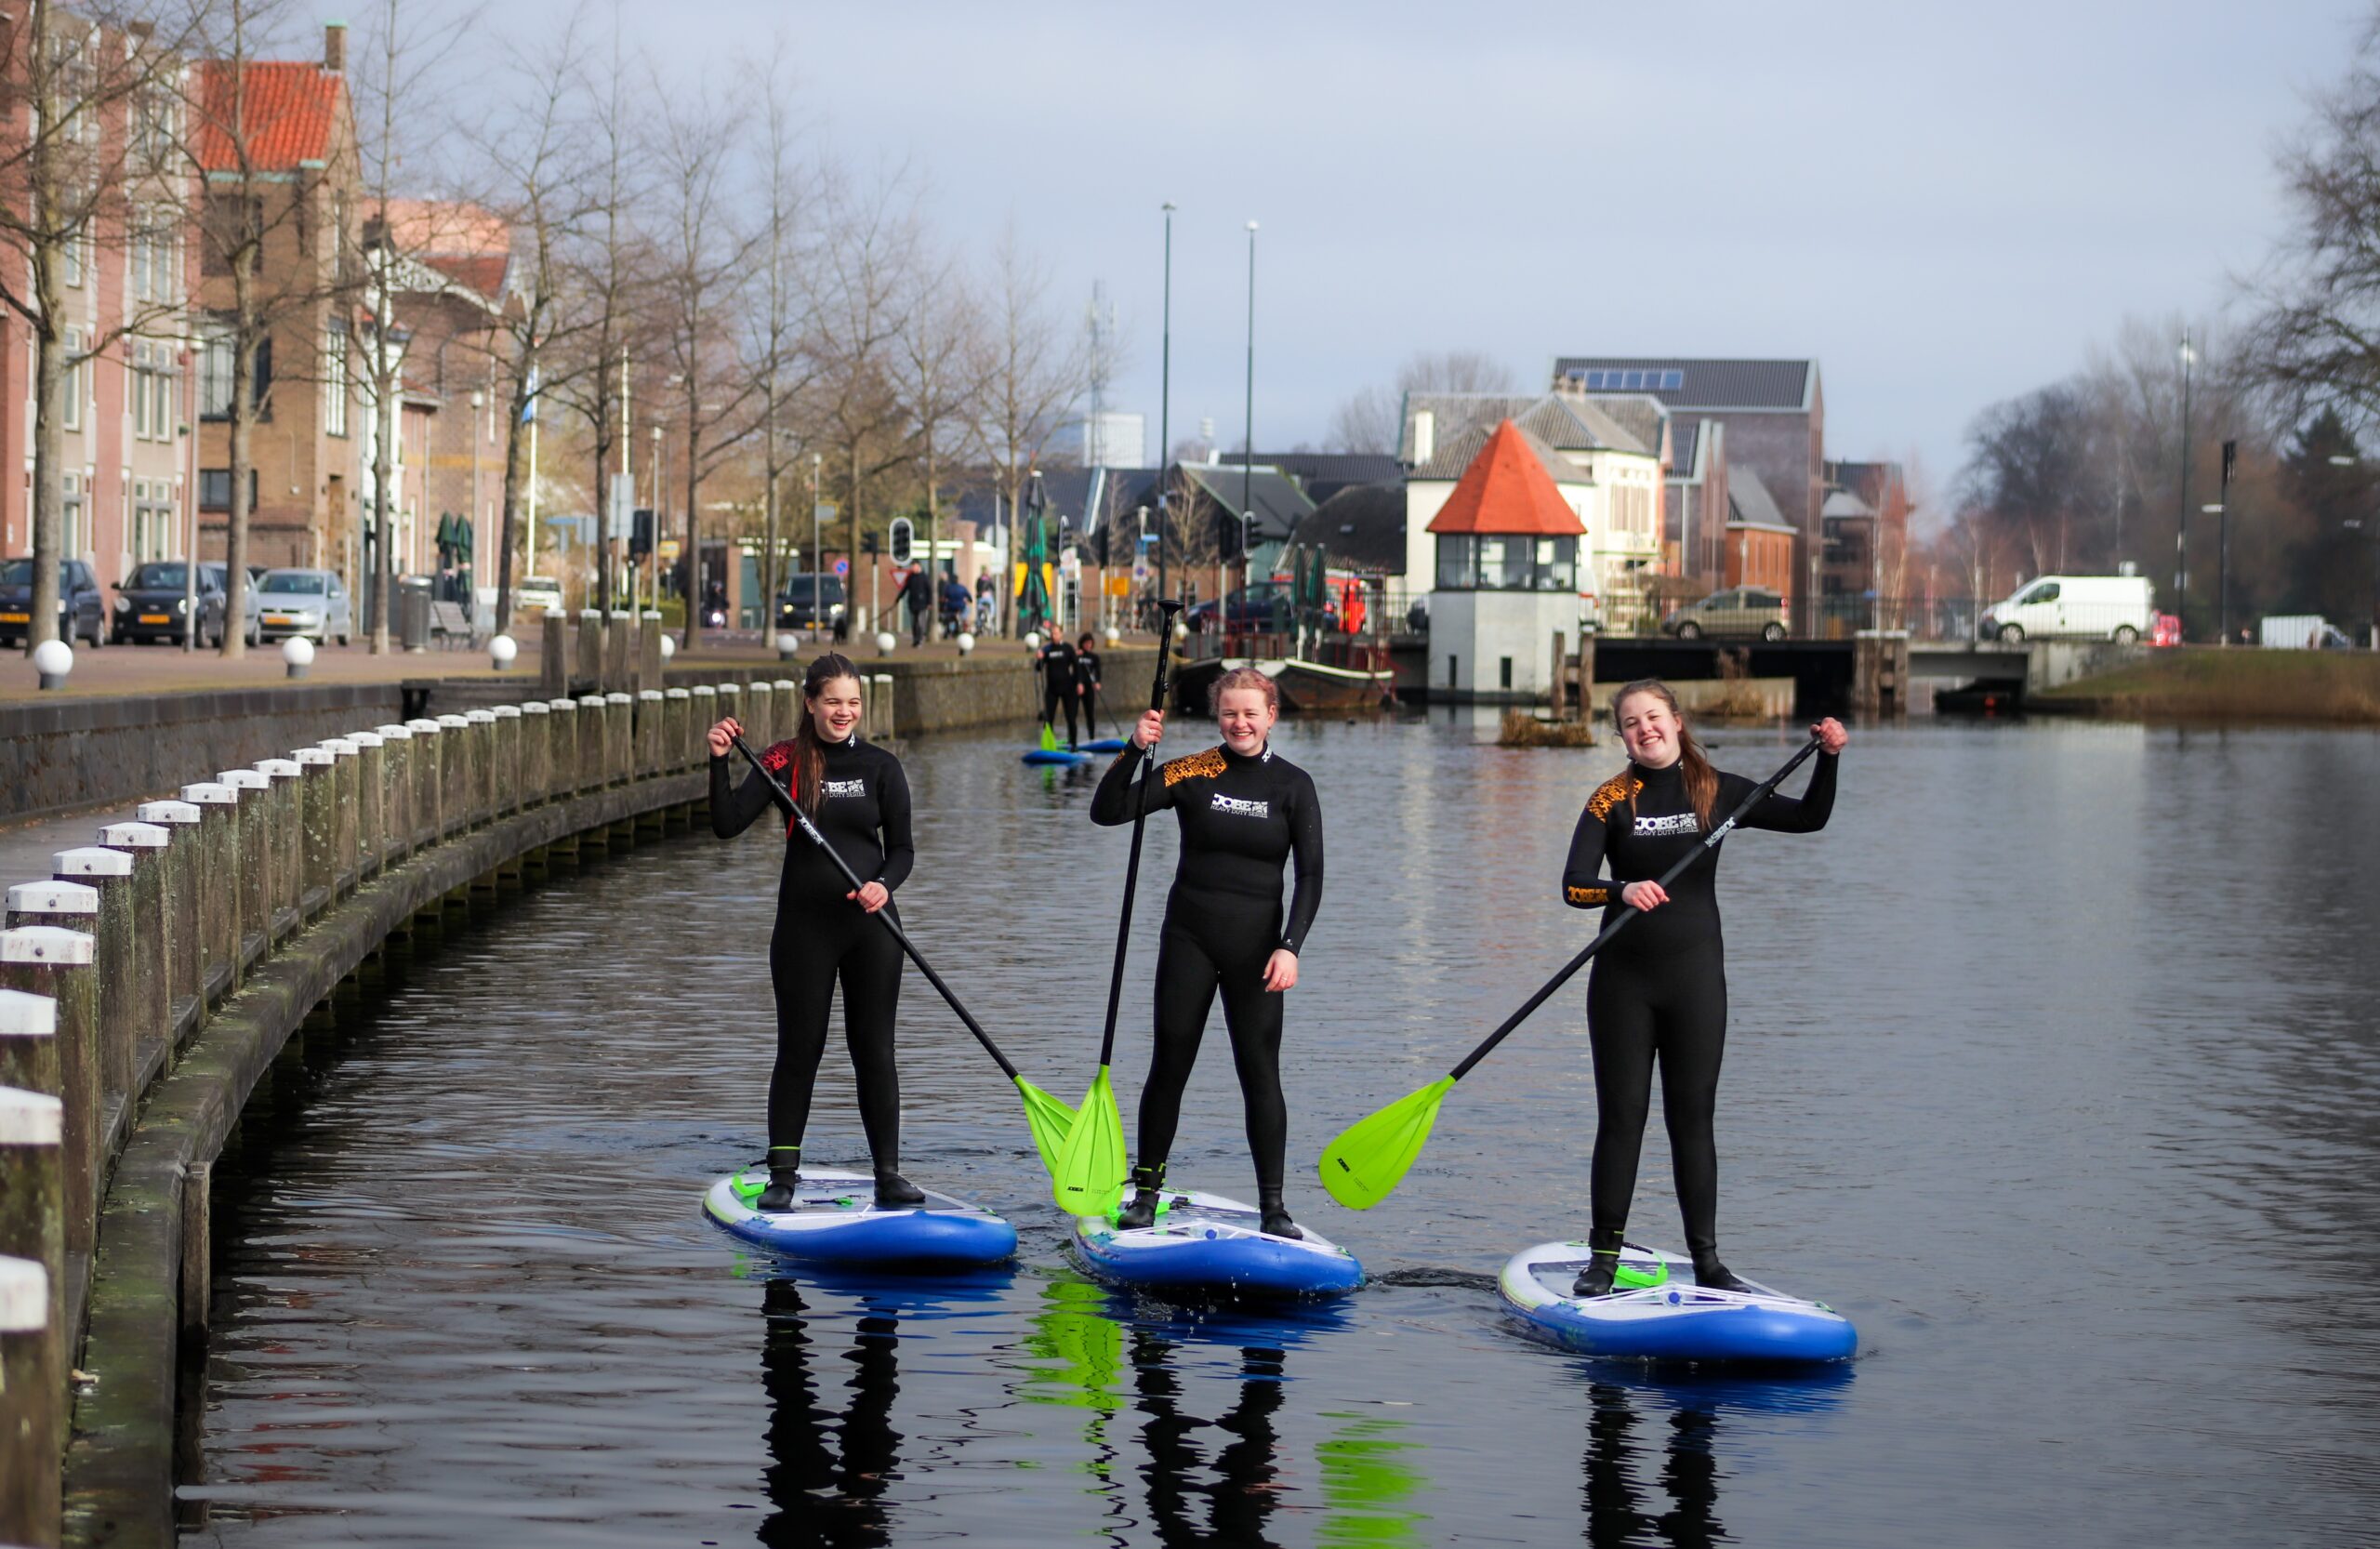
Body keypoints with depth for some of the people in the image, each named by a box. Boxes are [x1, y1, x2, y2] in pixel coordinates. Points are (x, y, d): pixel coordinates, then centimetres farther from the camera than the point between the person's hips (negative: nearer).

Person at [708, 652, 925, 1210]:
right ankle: (782, 1174, 11)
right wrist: (719, 762, -21)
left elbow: (902, 849, 3)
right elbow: (727, 824, -8)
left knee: (874, 1049, 4)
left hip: (870, 924, 1)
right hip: (804, 923, -1)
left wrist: (883, 885, -17)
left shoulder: (881, 767, 2)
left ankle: (888, 1174, 10)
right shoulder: (785, 762, -1)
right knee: (799, 1049, 3)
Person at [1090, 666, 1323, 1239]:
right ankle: (1146, 1191, 14)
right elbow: (1107, 812, -7)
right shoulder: (1192, 774, -1)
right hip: (1189, 938, 0)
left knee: (1259, 1071, -2)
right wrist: (1134, 750, -21)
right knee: (1170, 1064, 2)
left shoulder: (1293, 785, 1)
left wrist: (1290, 948, -13)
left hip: (1255, 944, 0)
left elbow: (1310, 875, -2)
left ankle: (1273, 1206, 2)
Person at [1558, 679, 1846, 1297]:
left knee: (1693, 1119, 3)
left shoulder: (1716, 791, 4)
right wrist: (1622, 891, -33)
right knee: (1621, 1118, 1)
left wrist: (1828, 758, -7)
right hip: (1624, 979, -1)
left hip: (1695, 975, 1)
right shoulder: (1613, 800, -2)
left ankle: (1707, 1261, 7)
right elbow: (1573, 885, -13)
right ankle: (1603, 1258, 8)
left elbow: (1808, 818, 8)